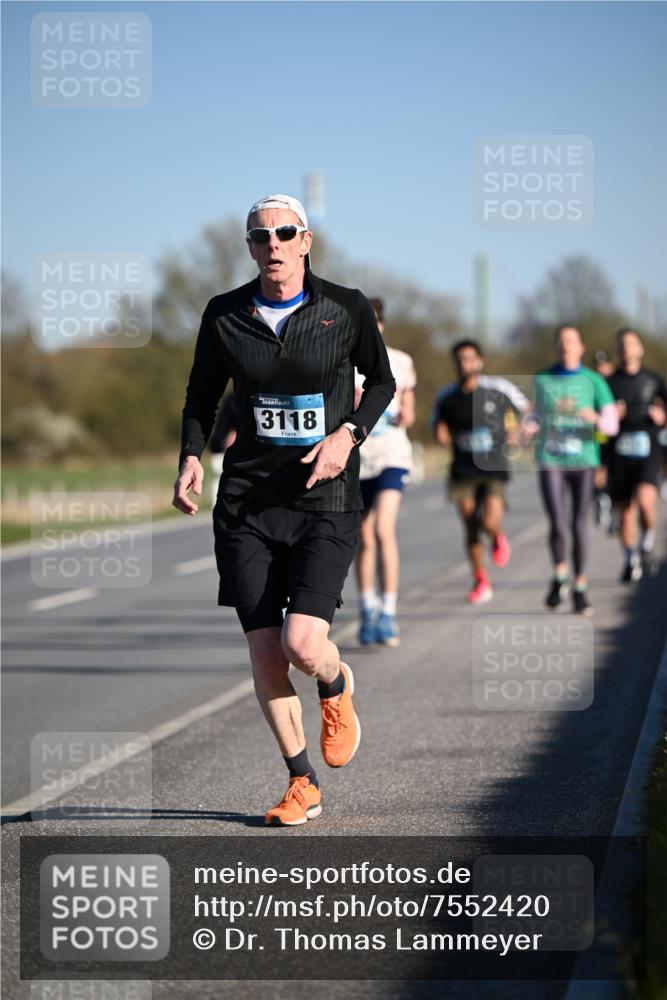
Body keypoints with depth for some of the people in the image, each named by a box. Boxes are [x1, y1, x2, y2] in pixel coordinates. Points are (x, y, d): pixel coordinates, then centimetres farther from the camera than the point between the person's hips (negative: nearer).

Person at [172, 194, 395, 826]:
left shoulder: (345, 309, -3)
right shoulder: (224, 317, 2)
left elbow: (381, 381, 12)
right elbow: (201, 396, 15)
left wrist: (348, 434, -6)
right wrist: (191, 457, -3)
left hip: (325, 497, -2)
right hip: (247, 500, 3)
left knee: (302, 643, -17)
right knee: (263, 649, 0)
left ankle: (336, 686, 22)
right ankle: (302, 784, 17)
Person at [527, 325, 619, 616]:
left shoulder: (593, 381, 0)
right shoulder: (541, 380, 5)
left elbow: (612, 424, -2)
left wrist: (596, 418, -24)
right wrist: (529, 428, -4)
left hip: (583, 461, 0)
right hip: (550, 461, 0)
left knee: (580, 526, 4)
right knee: (558, 526, -12)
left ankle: (580, 587, 18)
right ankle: (559, 576, 13)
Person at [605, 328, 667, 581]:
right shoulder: (609, 382, 8)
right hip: (619, 452, 2)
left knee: (645, 498, -24)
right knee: (625, 510, 4)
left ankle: (647, 546, 0)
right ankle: (631, 562, 19)